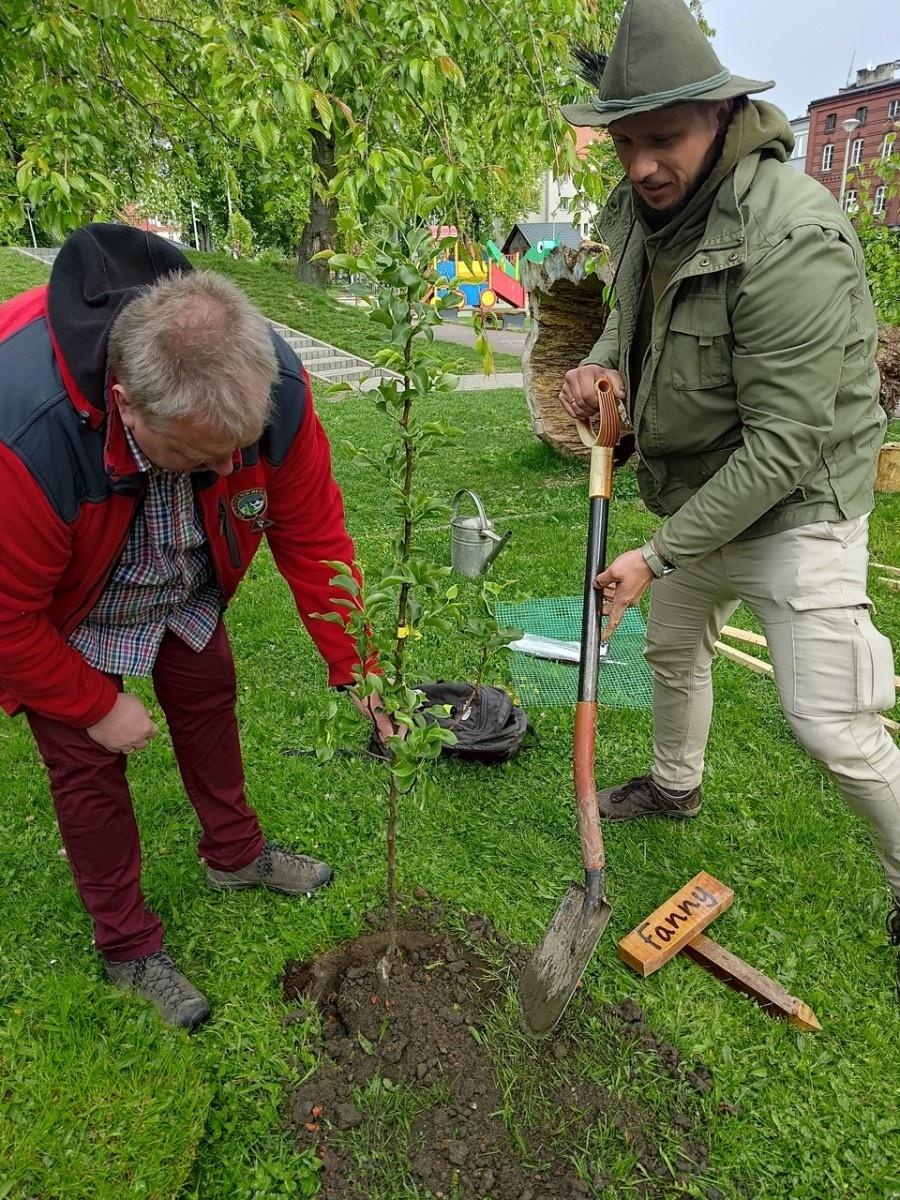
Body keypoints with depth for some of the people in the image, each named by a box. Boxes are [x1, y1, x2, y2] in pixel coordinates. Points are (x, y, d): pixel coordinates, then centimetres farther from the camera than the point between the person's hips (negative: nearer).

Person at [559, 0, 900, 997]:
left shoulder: (791, 240, -29)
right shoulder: (644, 209, -3)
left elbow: (781, 446, -28)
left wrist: (659, 553, -26)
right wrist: (605, 364, -8)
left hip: (793, 507, -8)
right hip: (696, 496, 8)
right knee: (672, 647, 24)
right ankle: (674, 784, 51)